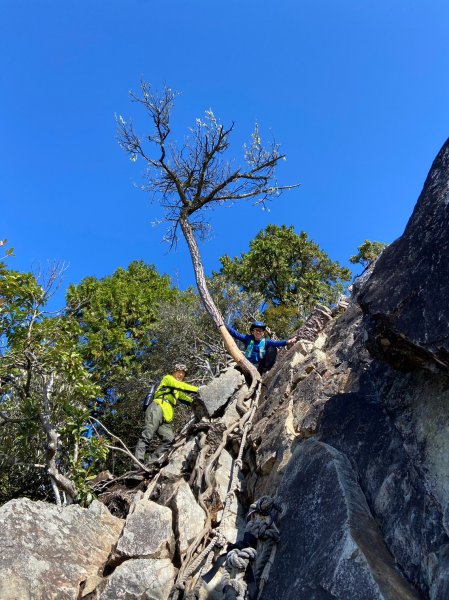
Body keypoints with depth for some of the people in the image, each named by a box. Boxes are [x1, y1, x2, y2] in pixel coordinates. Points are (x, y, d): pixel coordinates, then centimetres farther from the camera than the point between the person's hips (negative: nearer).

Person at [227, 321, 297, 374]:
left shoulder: (266, 341, 0)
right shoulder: (248, 339, 1)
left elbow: (276, 343, -17)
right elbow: (236, 334, -9)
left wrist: (287, 342, -36)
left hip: (260, 366, 1)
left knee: (272, 349, -12)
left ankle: (265, 370, -8)